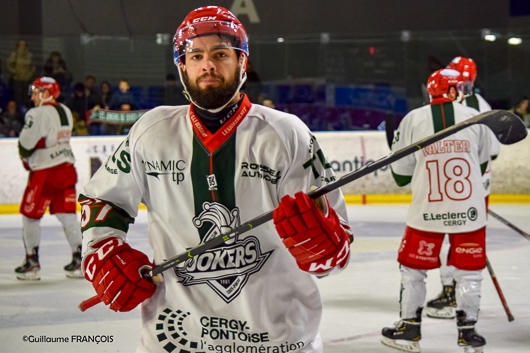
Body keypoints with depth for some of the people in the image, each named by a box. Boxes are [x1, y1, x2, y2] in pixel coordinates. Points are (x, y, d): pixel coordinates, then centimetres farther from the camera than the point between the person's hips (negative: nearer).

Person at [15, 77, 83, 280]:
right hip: (66, 168, 7)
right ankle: (79, 260, 8)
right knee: (67, 214, 10)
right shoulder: (65, 112, 10)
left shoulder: (38, 114, -16)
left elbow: (25, 145, -14)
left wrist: (27, 158, 8)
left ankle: (32, 263, 8)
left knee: (30, 215, 5)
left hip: (45, 172, -7)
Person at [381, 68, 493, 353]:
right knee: (469, 270, 12)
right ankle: (467, 330, 15)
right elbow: (483, 164, 12)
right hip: (469, 210, 0)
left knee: (413, 267, 14)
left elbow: (401, 174, 1)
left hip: (426, 210, 0)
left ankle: (409, 328, 19)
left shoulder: (413, 120, -3)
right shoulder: (475, 117, 0)